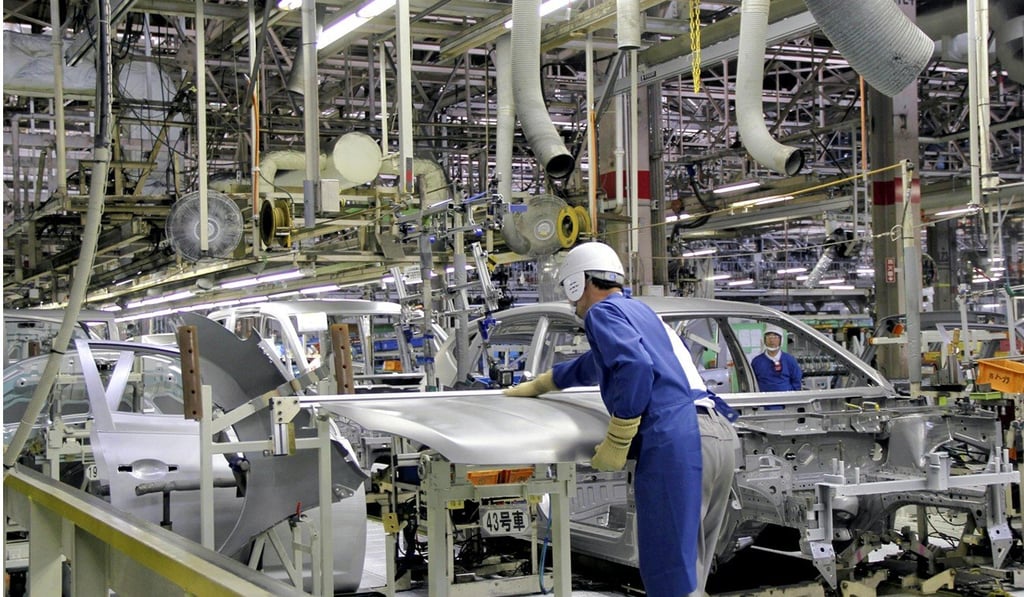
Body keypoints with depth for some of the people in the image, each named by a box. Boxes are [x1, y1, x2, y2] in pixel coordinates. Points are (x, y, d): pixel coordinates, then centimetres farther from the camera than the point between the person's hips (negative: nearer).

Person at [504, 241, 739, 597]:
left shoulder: (603, 311, 6)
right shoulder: (637, 311, 33)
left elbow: (635, 367, -16)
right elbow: (590, 366, 51)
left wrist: (615, 445, -10)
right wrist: (537, 385, 64)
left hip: (677, 440, -9)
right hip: (721, 434, 9)